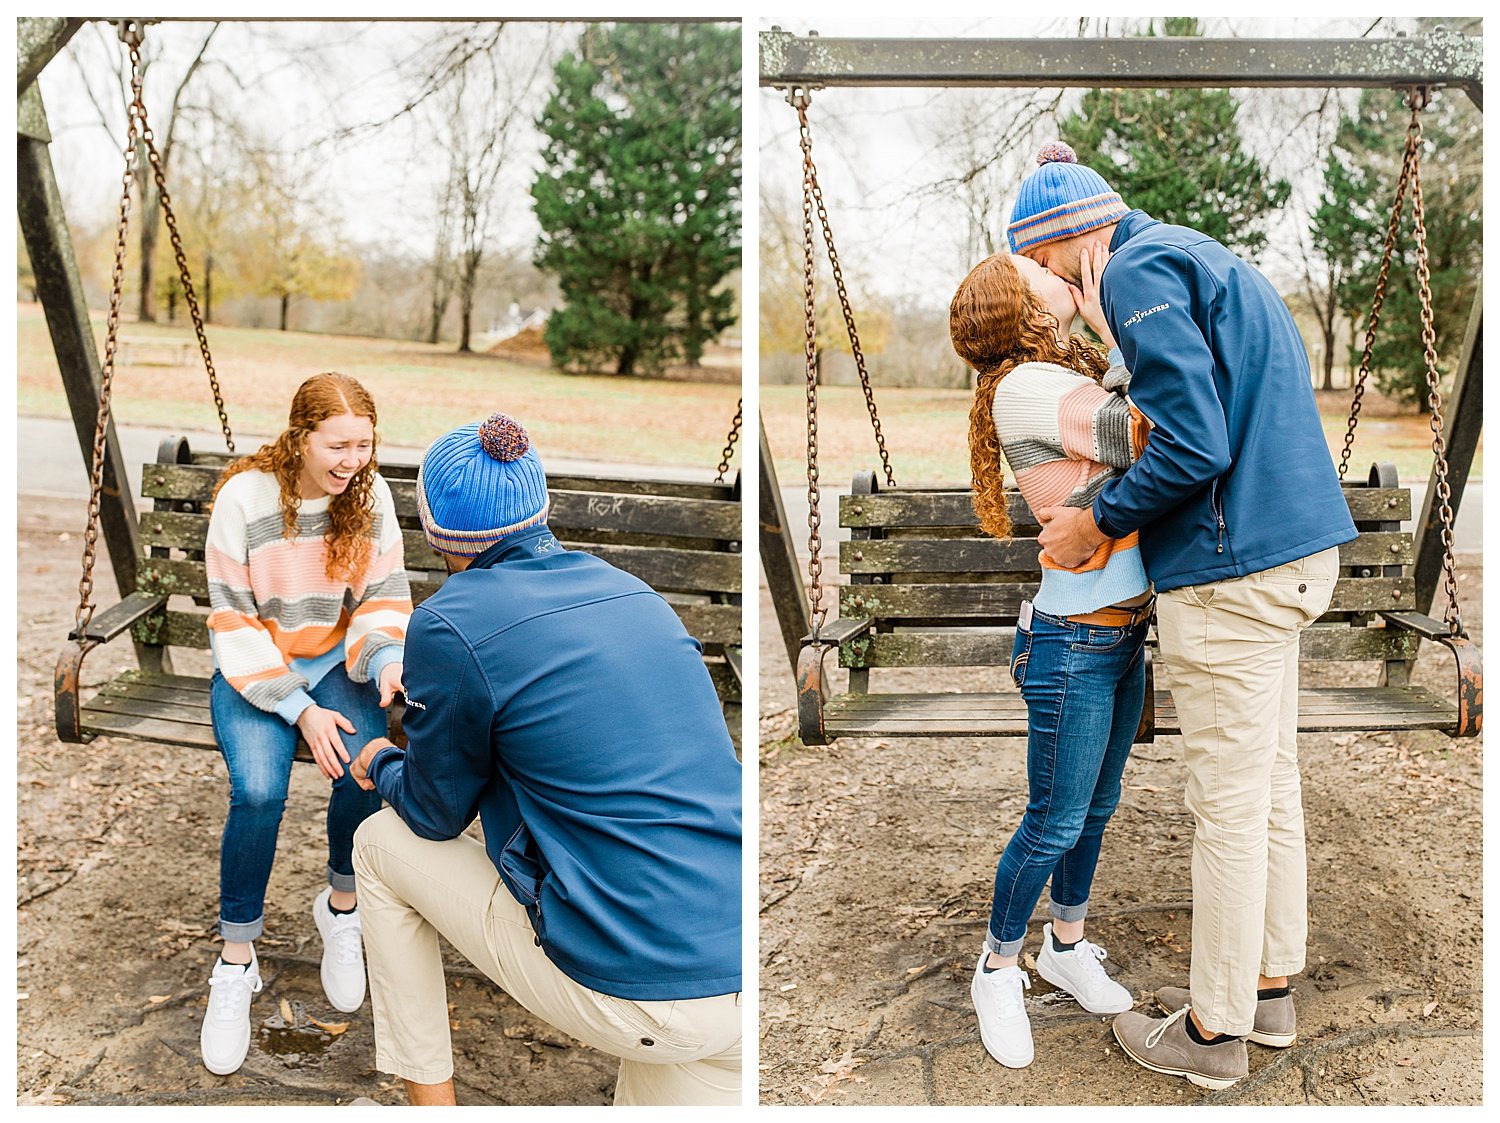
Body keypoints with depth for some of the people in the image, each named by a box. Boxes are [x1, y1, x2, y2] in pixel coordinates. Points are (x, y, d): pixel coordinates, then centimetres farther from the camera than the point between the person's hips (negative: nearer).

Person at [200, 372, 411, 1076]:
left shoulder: (370, 494, -7)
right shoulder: (244, 497, -16)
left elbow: (385, 597, -1)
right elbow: (233, 622, -14)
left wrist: (387, 662, -23)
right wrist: (299, 710, -22)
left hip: (334, 662, 2)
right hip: (253, 670, -2)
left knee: (365, 770, -27)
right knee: (258, 791, -28)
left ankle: (341, 907, 3)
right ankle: (236, 962, -6)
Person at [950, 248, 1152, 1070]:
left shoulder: (1074, 375, 8)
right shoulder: (1024, 387, -19)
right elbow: (1152, 443, -23)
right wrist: (1112, 328, -16)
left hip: (1125, 632, 8)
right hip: (1072, 643, -8)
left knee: (1098, 807, 20)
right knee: (1055, 822, 6)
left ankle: (1065, 948, 40)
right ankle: (998, 970, 27)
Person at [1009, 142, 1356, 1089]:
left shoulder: (1141, 270, -11)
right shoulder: (1205, 259, 20)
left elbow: (1195, 445, -21)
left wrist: (1097, 525, -8)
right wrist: (1112, 515, 15)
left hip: (1234, 571, -10)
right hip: (1293, 549, 10)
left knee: (1230, 804, 0)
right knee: (1271, 785, 17)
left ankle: (1215, 1031, 14)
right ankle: (1269, 988, 31)